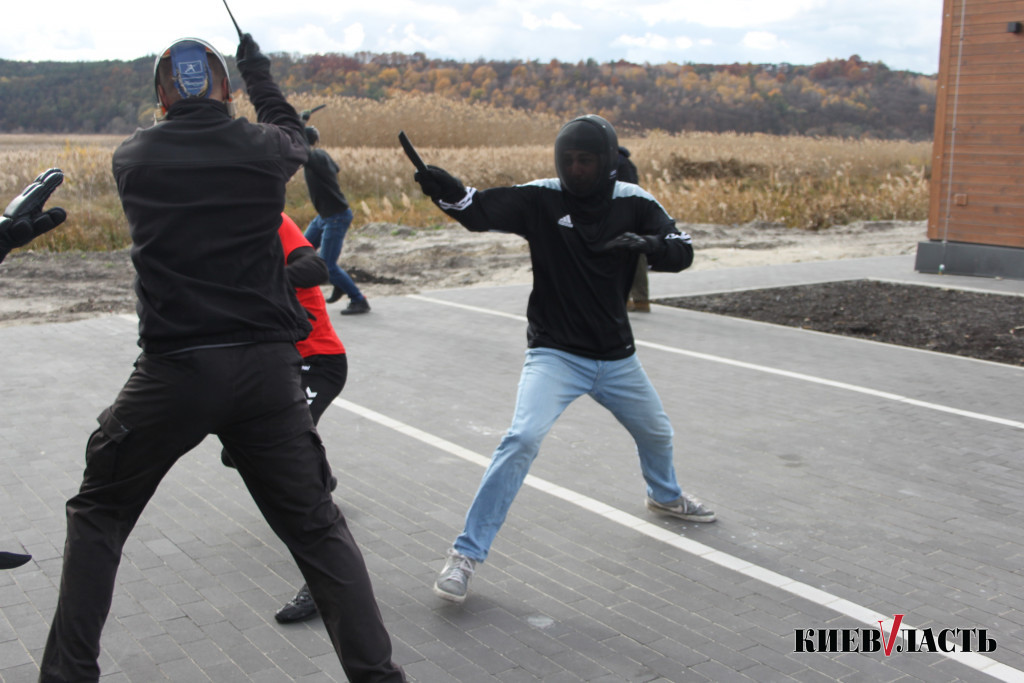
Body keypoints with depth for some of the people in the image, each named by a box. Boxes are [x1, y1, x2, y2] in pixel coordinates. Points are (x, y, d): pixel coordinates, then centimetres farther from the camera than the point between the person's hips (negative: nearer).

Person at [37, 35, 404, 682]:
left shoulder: (131, 158, 3)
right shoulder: (265, 148, 2)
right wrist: (256, 65, 43)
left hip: (172, 371, 0)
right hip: (267, 367, 0)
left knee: (97, 515, 21)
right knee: (317, 527, 10)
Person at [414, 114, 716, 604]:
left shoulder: (633, 203, -5)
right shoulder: (541, 199, -12)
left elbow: (682, 252, -8)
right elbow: (482, 210, -26)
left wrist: (646, 244, -29)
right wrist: (449, 191, -47)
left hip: (616, 356, 4)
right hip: (555, 354, -4)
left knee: (656, 434, 23)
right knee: (523, 438, -24)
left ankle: (664, 496, 58)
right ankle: (466, 553, -14)